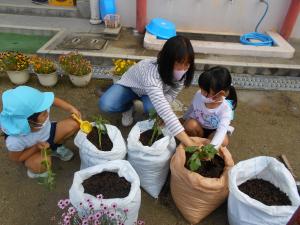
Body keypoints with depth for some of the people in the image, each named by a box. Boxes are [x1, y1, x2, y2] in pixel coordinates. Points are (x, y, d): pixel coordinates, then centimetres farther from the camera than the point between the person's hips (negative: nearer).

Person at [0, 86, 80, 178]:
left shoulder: (40, 111, -35)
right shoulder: (15, 140, -41)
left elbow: (53, 100, -12)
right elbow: (15, 158, -19)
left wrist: (71, 108, -22)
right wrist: (36, 147, -32)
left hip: (47, 134, 5)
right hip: (31, 151, -4)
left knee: (75, 123, -11)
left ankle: (56, 147, 16)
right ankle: (34, 170, 4)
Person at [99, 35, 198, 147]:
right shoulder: (151, 73, -46)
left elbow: (171, 94, -14)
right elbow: (165, 112, -54)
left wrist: (160, 109, -38)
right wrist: (191, 145, -58)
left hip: (158, 91, 3)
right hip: (130, 85, -3)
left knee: (151, 107, -32)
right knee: (104, 105, -26)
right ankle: (129, 107, 6)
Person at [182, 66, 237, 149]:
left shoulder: (226, 109, -32)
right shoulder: (199, 95, -24)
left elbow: (222, 130, -44)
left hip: (213, 131, -2)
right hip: (198, 127, 2)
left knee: (224, 141, -32)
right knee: (190, 124, -32)